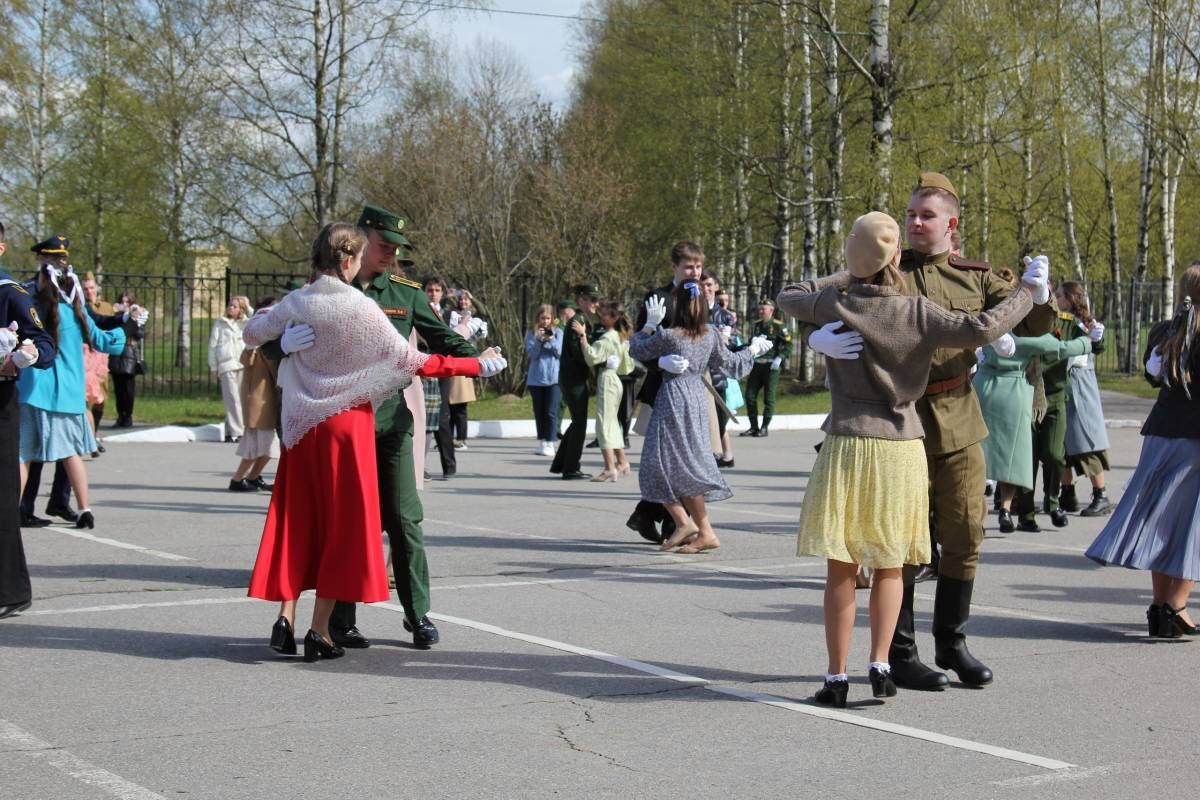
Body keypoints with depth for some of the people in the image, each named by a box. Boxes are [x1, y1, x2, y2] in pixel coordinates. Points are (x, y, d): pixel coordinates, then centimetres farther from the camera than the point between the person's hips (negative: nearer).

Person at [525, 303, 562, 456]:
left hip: (553, 377, -2)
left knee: (550, 413, -7)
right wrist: (538, 339, -19)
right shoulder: (531, 332, 4)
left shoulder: (557, 332, 4)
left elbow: (560, 352, -3)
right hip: (536, 378, 2)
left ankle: (550, 444, -6)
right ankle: (541, 442, 17)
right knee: (539, 412, 9)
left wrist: (551, 340, -19)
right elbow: (531, 353, -4)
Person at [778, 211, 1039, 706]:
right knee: (888, 566, 15)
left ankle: (837, 676, 5)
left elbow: (787, 299, 17)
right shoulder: (916, 312, -7)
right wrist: (1027, 292, 0)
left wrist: (844, 278, 23)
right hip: (901, 448, 0)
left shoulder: (833, 304, -3)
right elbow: (981, 330, -15)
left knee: (841, 568, 5)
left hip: (846, 448, 0)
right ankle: (880, 664, 5)